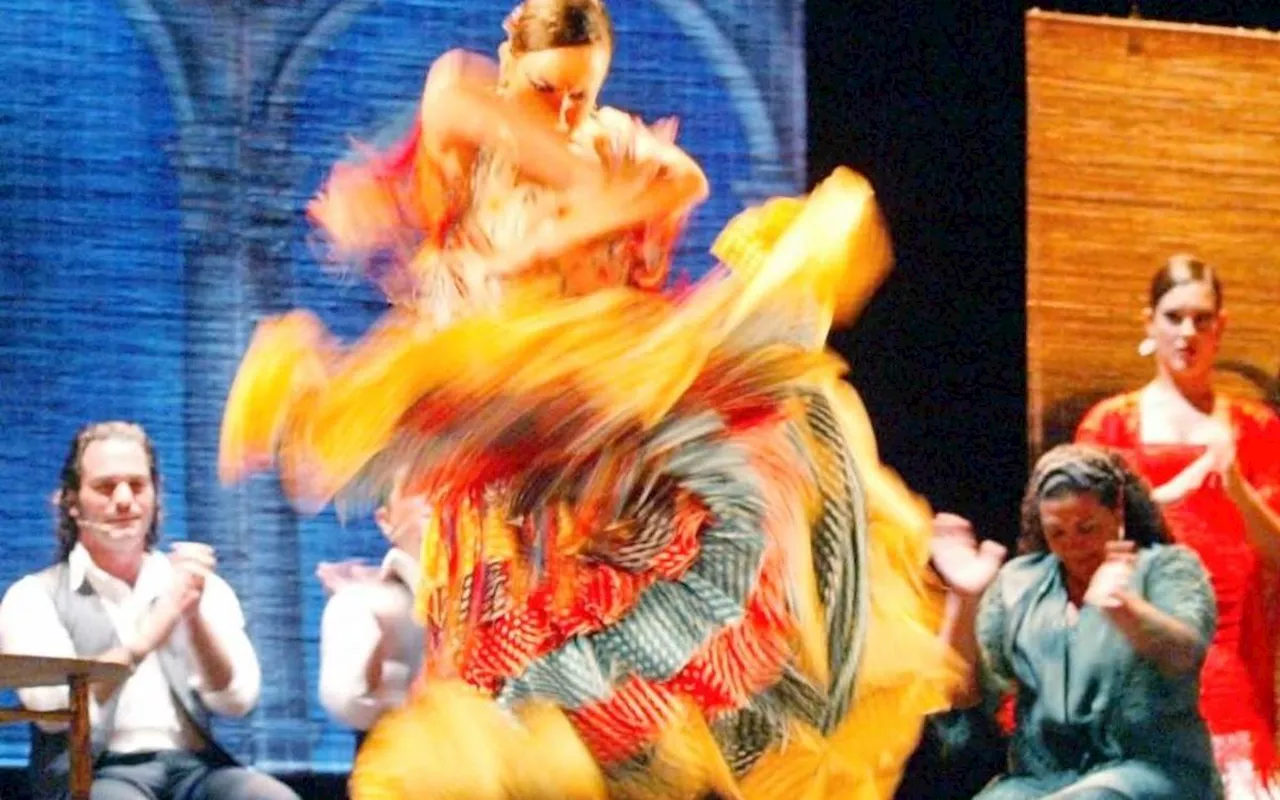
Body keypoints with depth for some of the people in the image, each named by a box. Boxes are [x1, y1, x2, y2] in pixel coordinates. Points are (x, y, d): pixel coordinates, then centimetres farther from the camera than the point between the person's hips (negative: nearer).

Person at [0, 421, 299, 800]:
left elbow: (237, 699, 5)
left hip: (194, 767, 4)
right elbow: (52, 707, -8)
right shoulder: (34, 597, 9)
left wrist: (194, 616, -12)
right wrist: (147, 636, -16)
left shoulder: (206, 588, 19)